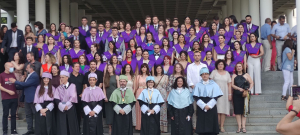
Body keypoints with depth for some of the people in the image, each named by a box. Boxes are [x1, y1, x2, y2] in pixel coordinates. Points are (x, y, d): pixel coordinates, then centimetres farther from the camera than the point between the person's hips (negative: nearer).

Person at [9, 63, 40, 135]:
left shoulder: (35, 76, -18)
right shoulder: (29, 75, 11)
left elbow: (25, 84, -23)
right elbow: (25, 86, 16)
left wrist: (15, 81, -13)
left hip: (32, 98, -10)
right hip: (27, 98, 10)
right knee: (28, 115, 14)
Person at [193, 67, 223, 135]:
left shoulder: (213, 84, 3)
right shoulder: (198, 85, 5)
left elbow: (216, 96, -3)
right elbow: (196, 97, -2)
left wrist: (209, 105, -12)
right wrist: (204, 105, -12)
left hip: (211, 107, -1)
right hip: (201, 108, 1)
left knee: (211, 123, -1)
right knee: (202, 124, 0)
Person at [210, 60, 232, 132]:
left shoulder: (227, 73, 14)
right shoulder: (214, 72, 7)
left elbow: (229, 84, 11)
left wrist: (230, 94, 4)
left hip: (224, 93, 2)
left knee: (223, 110, -2)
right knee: (217, 110, -6)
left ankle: (222, 126, 2)